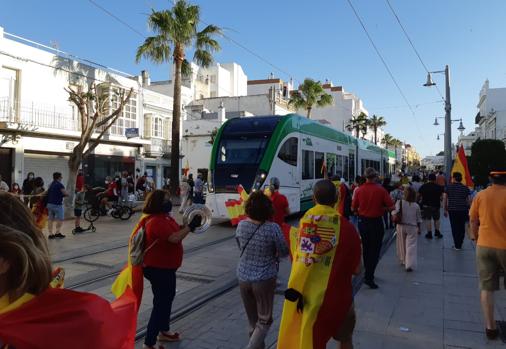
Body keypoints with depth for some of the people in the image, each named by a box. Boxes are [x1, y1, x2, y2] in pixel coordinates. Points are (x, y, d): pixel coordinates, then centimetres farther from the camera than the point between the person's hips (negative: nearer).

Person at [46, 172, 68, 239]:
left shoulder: (51, 185, 14)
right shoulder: (59, 184, -11)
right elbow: (66, 194, -16)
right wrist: (63, 194, 6)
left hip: (49, 204, 8)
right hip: (57, 204, -8)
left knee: (50, 219, 7)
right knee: (60, 219, -1)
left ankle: (50, 234, 8)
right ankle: (58, 232, -6)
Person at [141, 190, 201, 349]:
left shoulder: (164, 217, 7)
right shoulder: (156, 221, -26)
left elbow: (175, 232, 15)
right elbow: (174, 238, -35)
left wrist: (188, 225, 0)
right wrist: (190, 226, -27)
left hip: (165, 267, 11)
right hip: (158, 269, -11)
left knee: (167, 298, 24)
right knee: (161, 303, -3)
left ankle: (164, 331, 41)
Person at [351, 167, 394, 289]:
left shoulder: (359, 190, -5)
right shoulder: (381, 190, -13)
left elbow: (353, 208, 1)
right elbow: (391, 207, -12)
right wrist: (381, 208, 6)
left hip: (362, 221, 4)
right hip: (376, 222, -4)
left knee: (366, 248, 18)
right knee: (375, 250, 3)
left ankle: (368, 273, 31)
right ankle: (369, 277, -3)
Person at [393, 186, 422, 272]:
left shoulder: (399, 202, -12)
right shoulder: (416, 206, -4)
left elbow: (394, 212, -18)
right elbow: (419, 218, 4)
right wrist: (419, 228, 15)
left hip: (401, 226, 0)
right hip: (412, 227, 0)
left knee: (402, 245, 17)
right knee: (411, 246, -1)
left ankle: (403, 261, 34)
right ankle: (410, 265, -8)